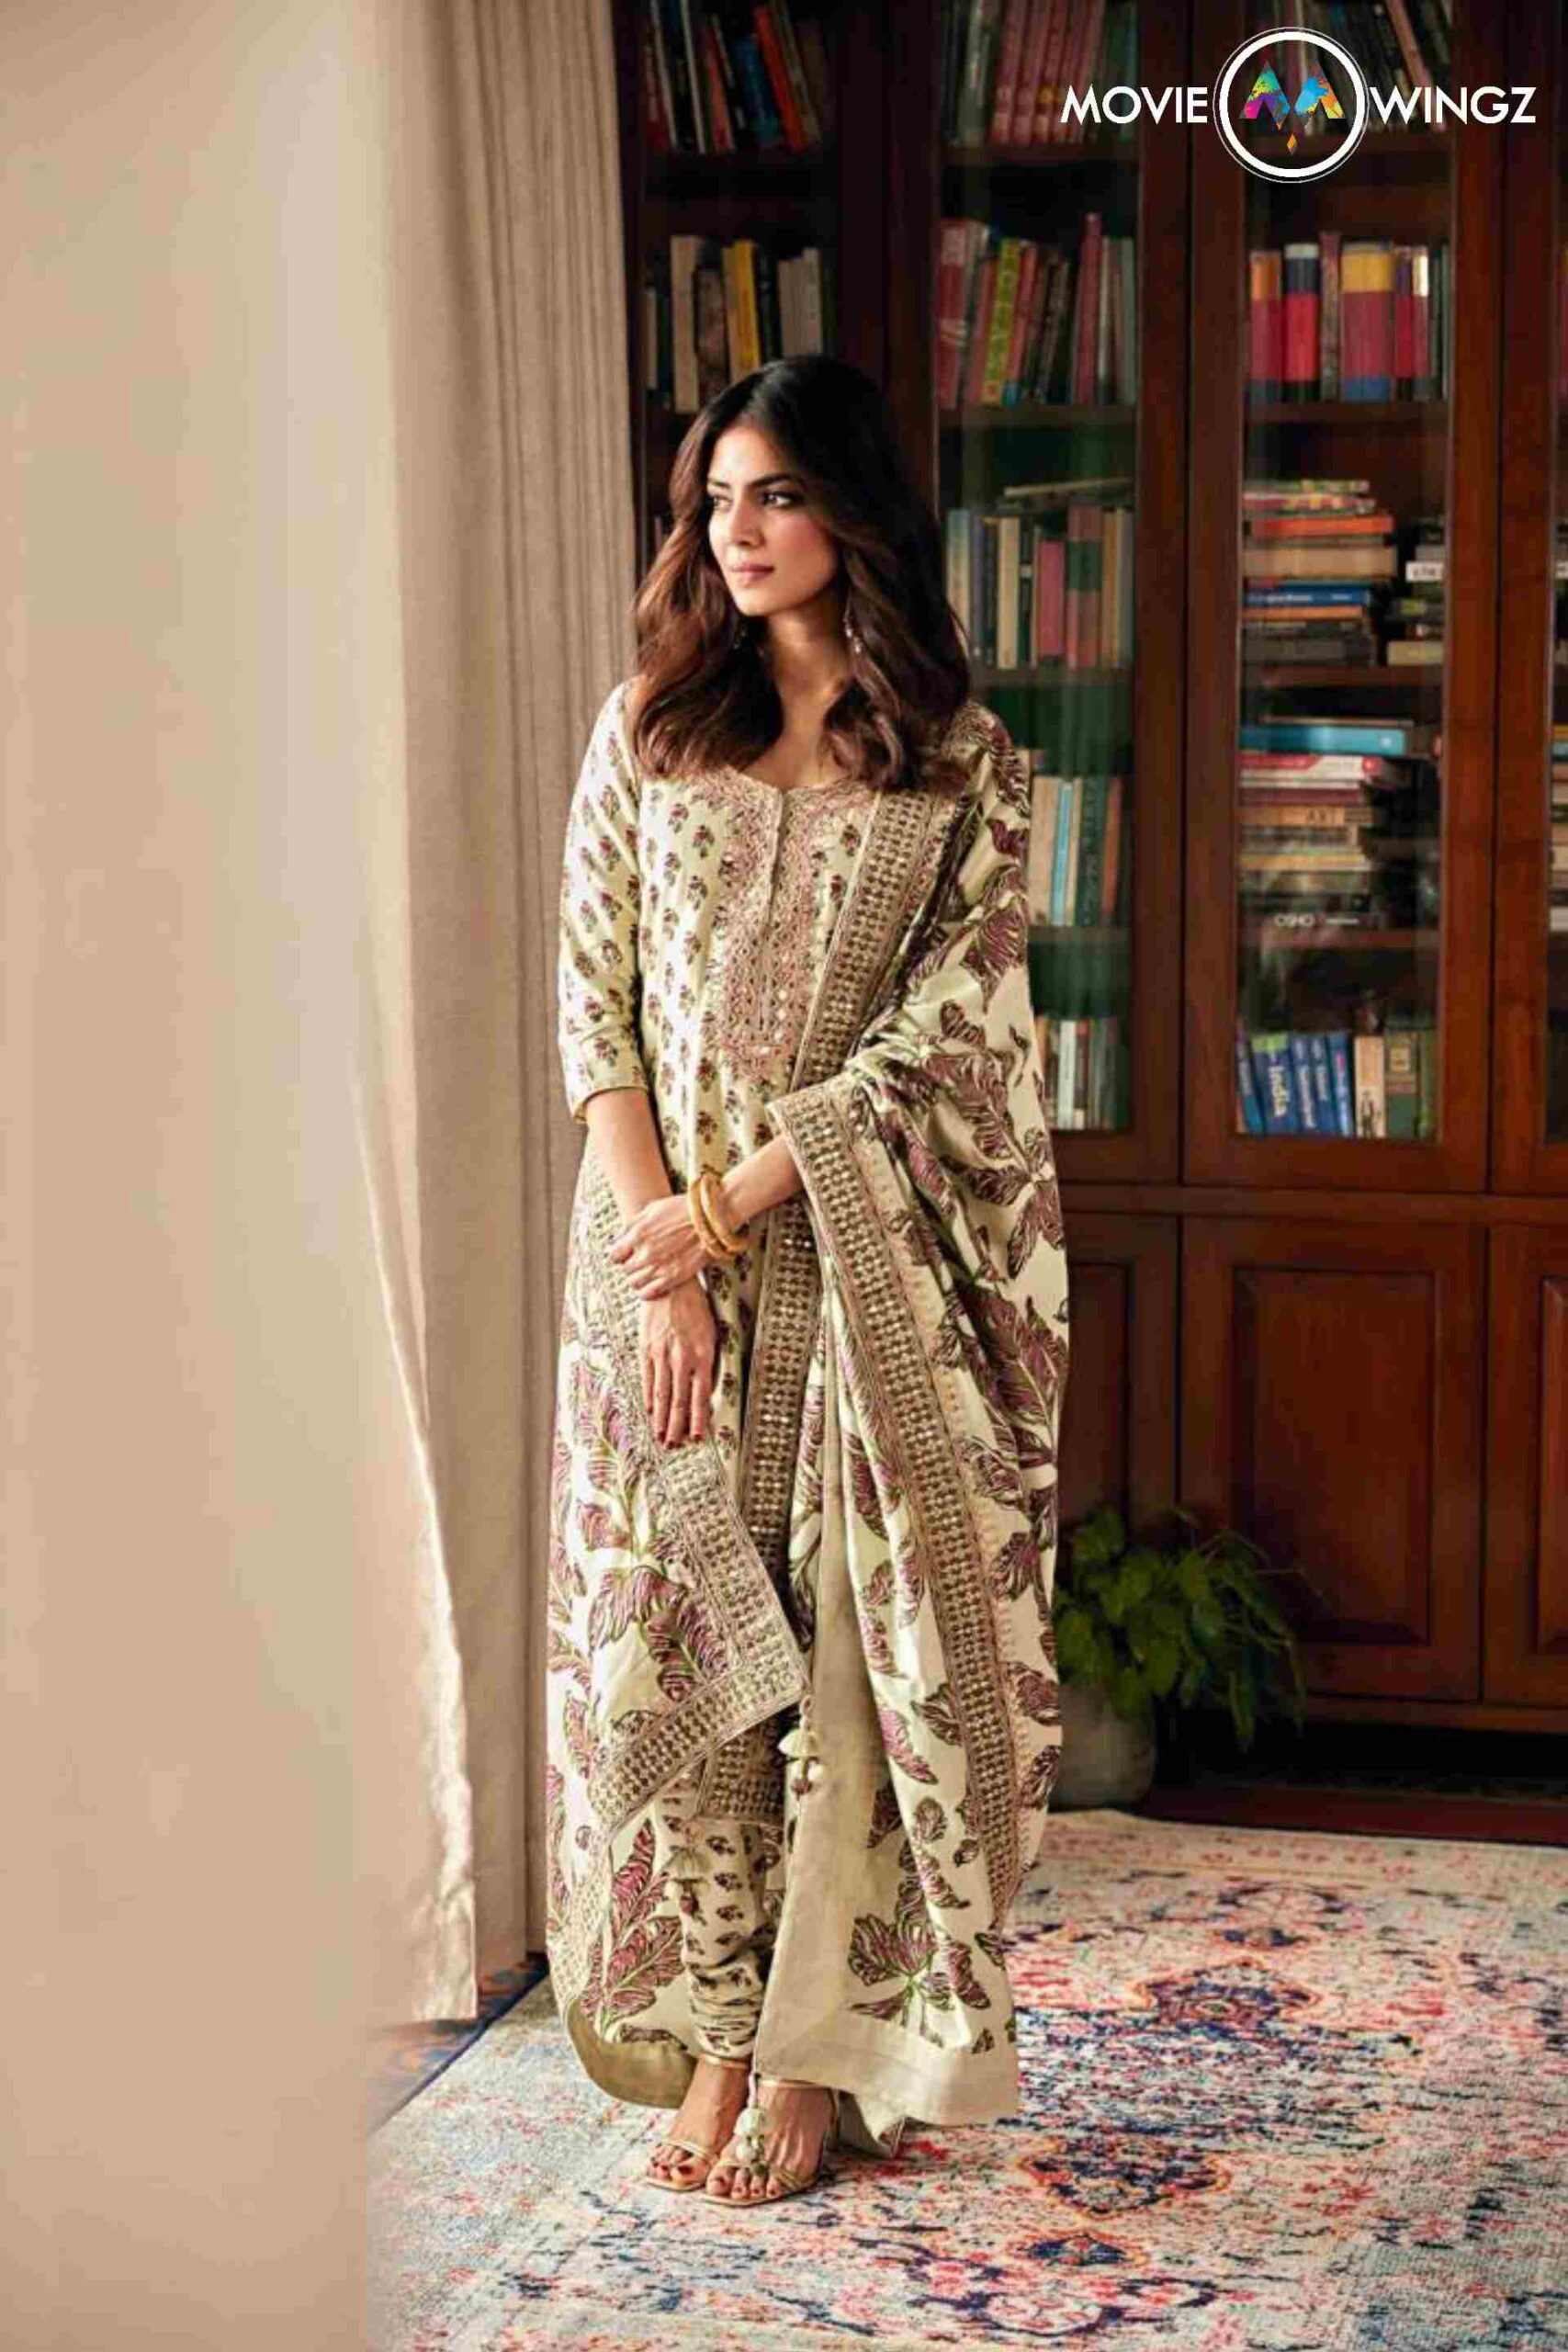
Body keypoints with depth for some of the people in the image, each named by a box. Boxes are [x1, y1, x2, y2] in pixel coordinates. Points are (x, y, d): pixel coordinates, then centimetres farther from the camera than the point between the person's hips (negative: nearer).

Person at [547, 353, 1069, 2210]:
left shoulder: (962, 762, 1)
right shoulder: (647, 725, 7)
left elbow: (941, 1028, -6)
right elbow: (592, 1001, 1)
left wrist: (733, 1209, -13)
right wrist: (659, 1252, -9)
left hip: (858, 1255, -2)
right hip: (661, 1241, 2)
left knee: (852, 1636, -1)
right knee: (668, 1632, 2)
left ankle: (816, 2051, 9)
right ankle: (711, 2037, 12)